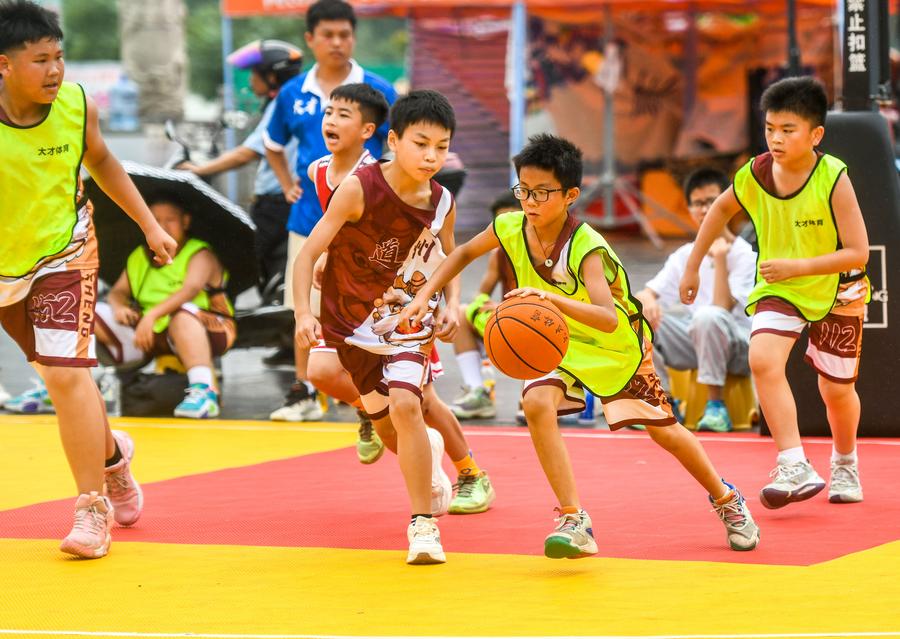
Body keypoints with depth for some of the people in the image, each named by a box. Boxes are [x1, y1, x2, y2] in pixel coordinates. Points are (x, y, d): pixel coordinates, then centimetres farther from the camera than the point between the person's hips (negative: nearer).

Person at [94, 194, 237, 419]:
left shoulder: (200, 254, -4)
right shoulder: (139, 257, 16)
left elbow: (191, 288, -23)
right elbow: (117, 292, 13)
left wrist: (153, 314, -37)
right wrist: (118, 306, -14)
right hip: (149, 333, 6)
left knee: (182, 313, -43)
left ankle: (204, 390, -55)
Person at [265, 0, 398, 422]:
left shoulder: (377, 91, -4)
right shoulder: (293, 94, 6)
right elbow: (273, 145, 23)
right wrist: (287, 185, 10)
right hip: (309, 217, 3)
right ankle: (303, 393, 17)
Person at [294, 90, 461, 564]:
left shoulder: (441, 203, -9)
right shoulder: (359, 189, -21)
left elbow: (448, 259, 12)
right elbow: (308, 253, -19)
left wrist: (450, 306, -6)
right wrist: (303, 313, -31)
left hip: (407, 322, 0)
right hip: (350, 321, 0)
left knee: (405, 404, -25)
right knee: (390, 431, 11)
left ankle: (423, 523, -17)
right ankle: (429, 448, 49)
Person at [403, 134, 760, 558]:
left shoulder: (586, 248, -36)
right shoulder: (510, 228, -20)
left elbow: (608, 318, -51)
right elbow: (465, 253, 2)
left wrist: (552, 299, -65)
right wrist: (423, 296, -8)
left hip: (617, 346, -3)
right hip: (555, 341, 3)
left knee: (663, 430, 9)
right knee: (537, 403, -27)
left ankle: (726, 499, 38)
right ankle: (574, 522, -22)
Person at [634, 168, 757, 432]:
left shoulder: (746, 255, -8)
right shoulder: (684, 255, 9)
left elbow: (722, 308, -20)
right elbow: (643, 293, 1)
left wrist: (720, 258, -26)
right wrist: (647, 300, -23)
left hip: (738, 348, -5)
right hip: (693, 344, 5)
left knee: (708, 316, -39)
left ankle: (716, 406, -25)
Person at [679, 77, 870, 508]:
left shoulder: (834, 180, -26)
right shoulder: (754, 174, -15)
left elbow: (858, 254, -24)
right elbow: (721, 209, 8)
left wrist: (797, 266, -33)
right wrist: (692, 267, 11)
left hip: (835, 291, -2)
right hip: (777, 290, 2)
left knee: (836, 389, 8)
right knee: (763, 358, -25)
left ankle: (845, 465, 39)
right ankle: (795, 468, -26)